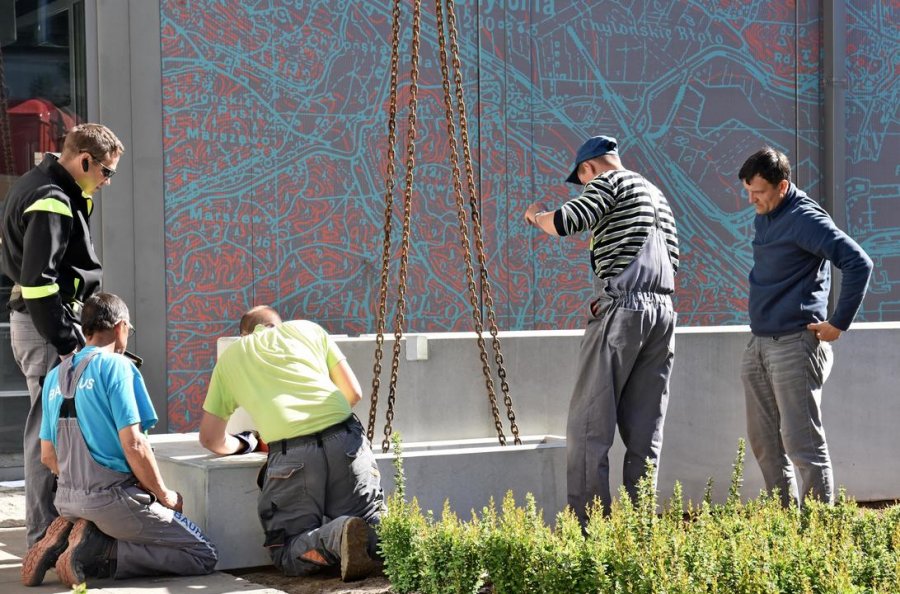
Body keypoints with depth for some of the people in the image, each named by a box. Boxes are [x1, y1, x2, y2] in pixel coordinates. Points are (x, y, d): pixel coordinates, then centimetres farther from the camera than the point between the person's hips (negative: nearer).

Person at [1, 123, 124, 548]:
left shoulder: (36, 186, 15)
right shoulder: (52, 202, -18)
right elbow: (39, 280, -23)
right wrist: (65, 341, -19)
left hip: (37, 320, 11)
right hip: (45, 325, -11)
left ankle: (46, 528, 23)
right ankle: (46, 536, -5)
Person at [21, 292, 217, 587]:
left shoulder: (55, 376, 14)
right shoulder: (116, 366, -9)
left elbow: (48, 456, 15)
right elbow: (133, 444, -16)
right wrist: (164, 495, -3)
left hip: (68, 500, 8)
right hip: (113, 497, -8)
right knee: (203, 556, -1)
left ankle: (66, 538, 4)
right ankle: (95, 551, -13)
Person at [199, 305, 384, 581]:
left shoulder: (230, 357, 25)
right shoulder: (307, 328, 26)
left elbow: (211, 439, 26)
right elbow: (354, 392, 24)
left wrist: (243, 444, 46)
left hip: (290, 453, -2)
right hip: (346, 441, 2)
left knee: (287, 552, 9)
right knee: (370, 525, 14)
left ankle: (338, 537, -21)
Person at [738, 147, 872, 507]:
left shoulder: (805, 219, -14)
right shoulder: (763, 219, 13)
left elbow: (859, 264, -20)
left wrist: (838, 324, -17)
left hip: (795, 345, -9)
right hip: (759, 345, 9)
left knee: (802, 444, -7)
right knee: (763, 443, 12)